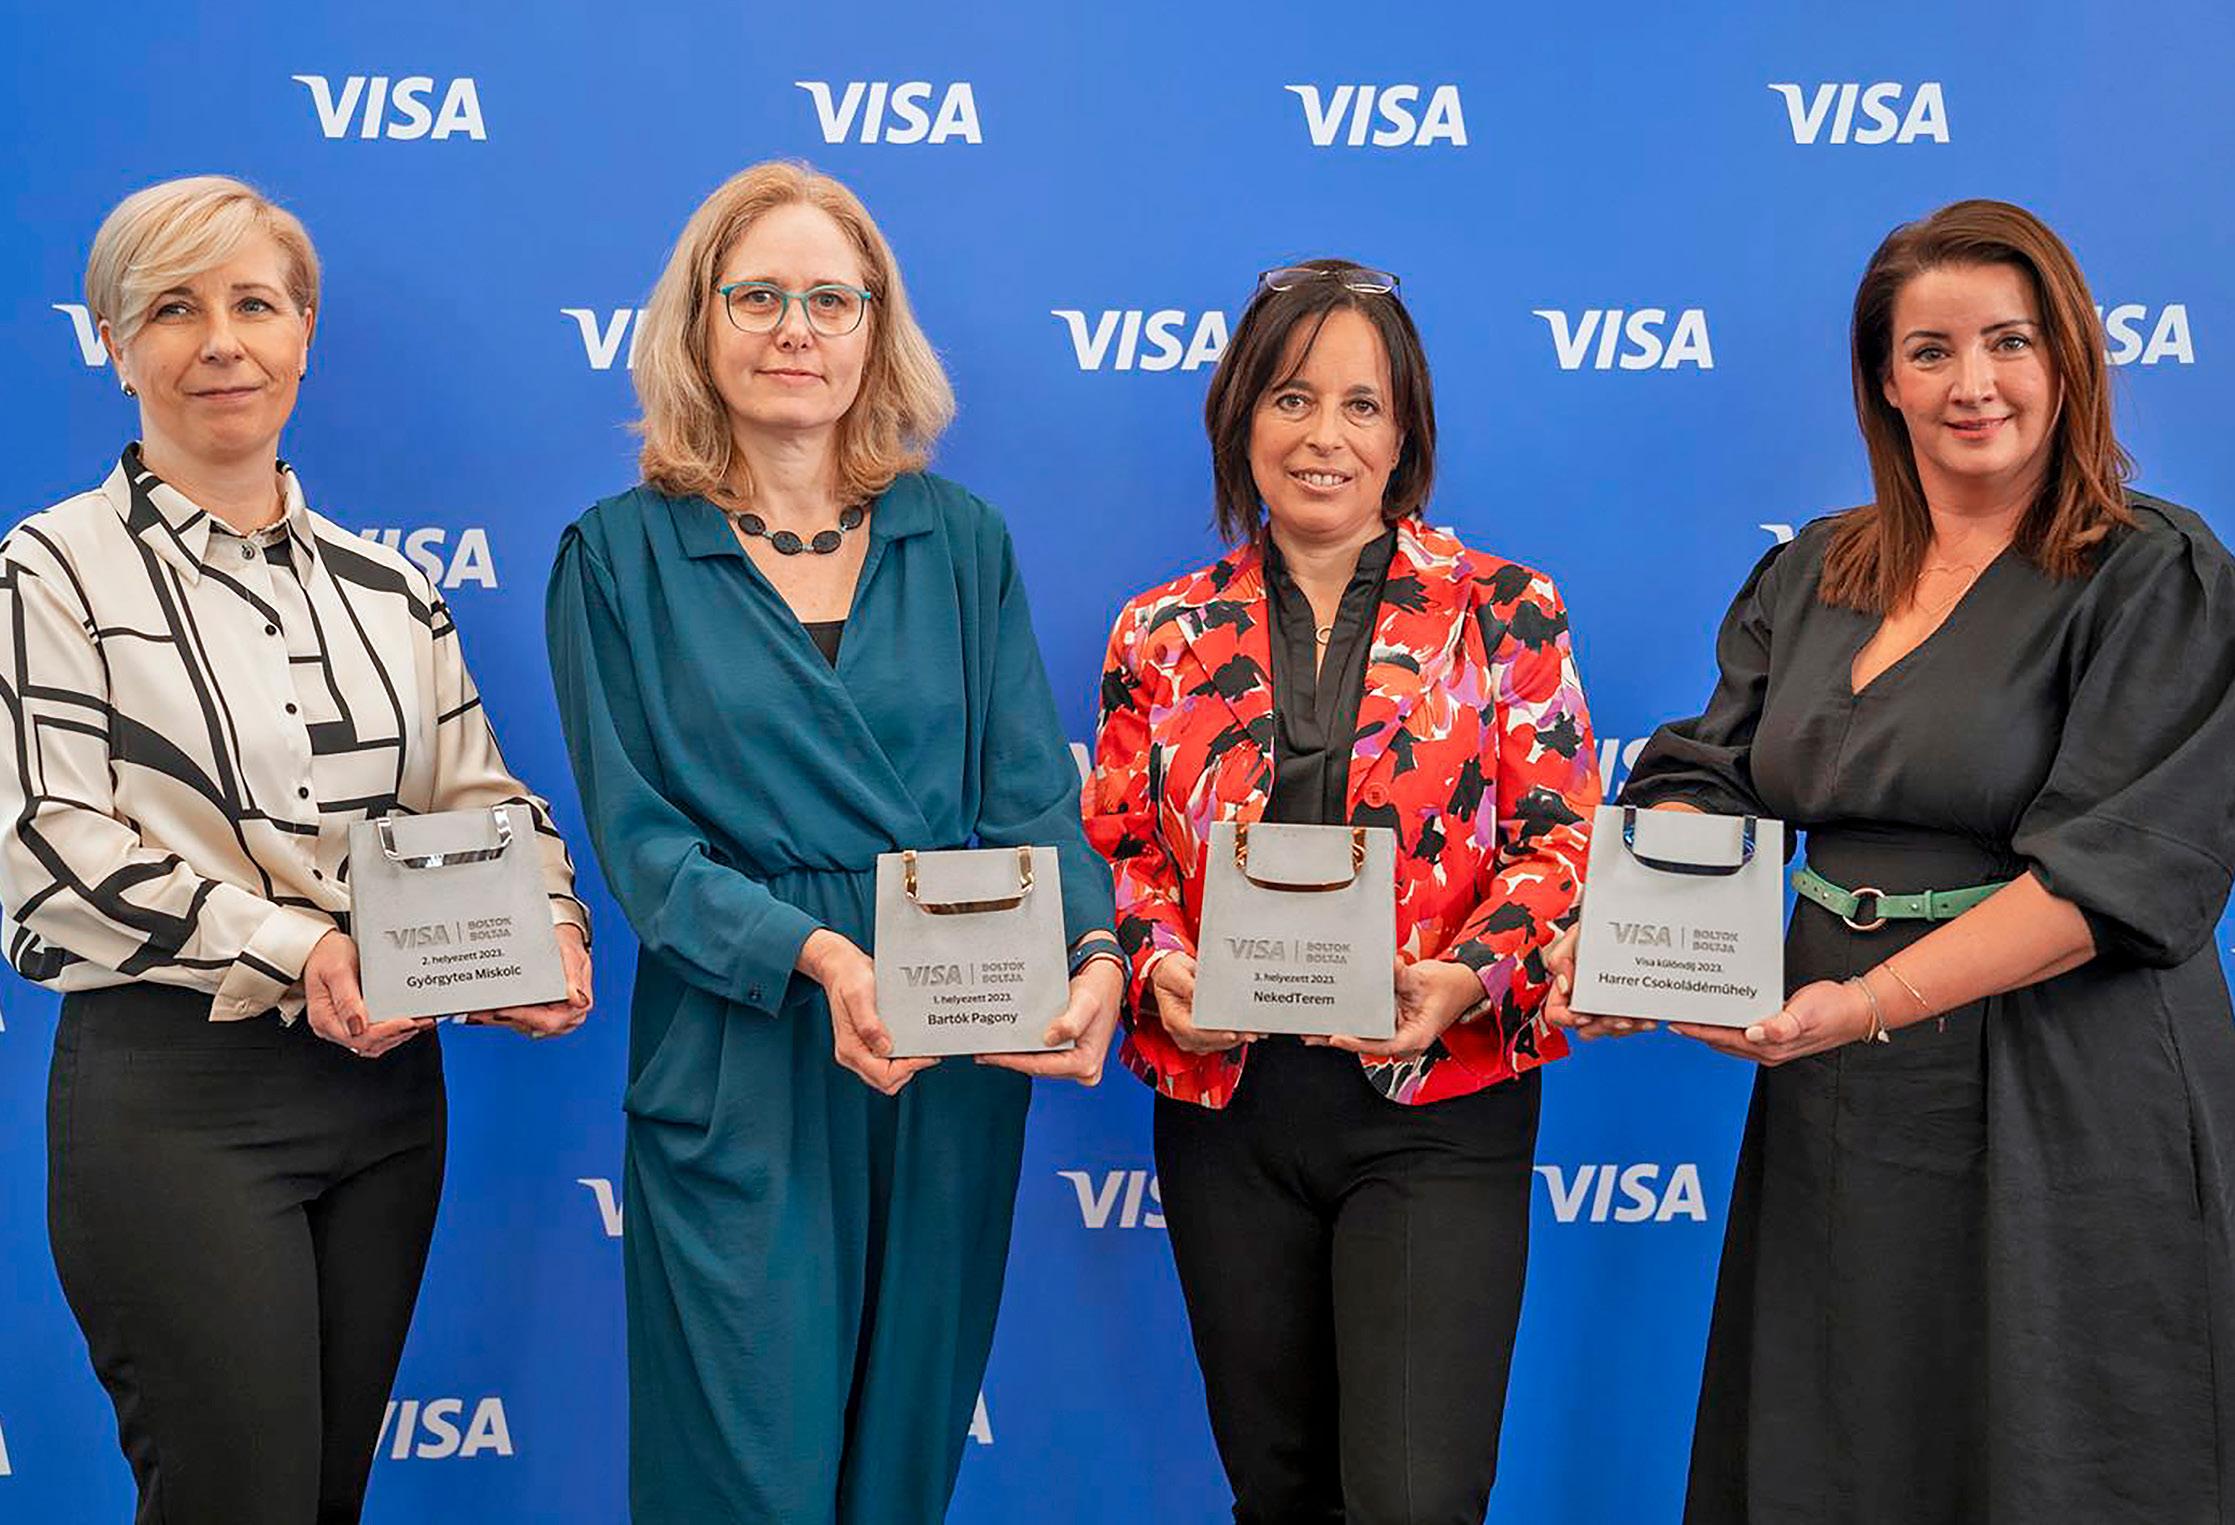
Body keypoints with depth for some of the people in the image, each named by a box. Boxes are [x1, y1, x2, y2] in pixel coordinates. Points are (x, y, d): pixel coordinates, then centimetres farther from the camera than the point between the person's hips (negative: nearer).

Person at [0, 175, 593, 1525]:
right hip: (174, 1091, -5)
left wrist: (549, 926, -7)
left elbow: (480, 796, 13)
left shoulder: (386, 586, 13)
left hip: (387, 1087, 5)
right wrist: (288, 947, -20)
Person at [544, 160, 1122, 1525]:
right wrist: (815, 954, -22)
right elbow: (638, 838, -6)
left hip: (954, 1071, 3)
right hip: (738, 1074, -3)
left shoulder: (962, 542, 8)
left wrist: (1094, 952, -17)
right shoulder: (622, 554, 1)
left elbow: (1032, 797, 2)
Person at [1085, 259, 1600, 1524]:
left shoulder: (1503, 614, 0)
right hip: (1226, 1106, 3)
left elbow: (1562, 842, -4)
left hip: (1436, 1108, -3)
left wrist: (1466, 979, -20)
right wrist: (1160, 970, -12)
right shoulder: (1165, 635, 6)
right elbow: (1120, 848, 8)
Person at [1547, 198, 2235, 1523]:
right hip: (1835, 1114, 6)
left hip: (2061, 1113, -5)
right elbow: (1708, 779, 9)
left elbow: (2125, 866, -18)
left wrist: (1871, 1001, -25)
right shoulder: (1814, 573, 11)